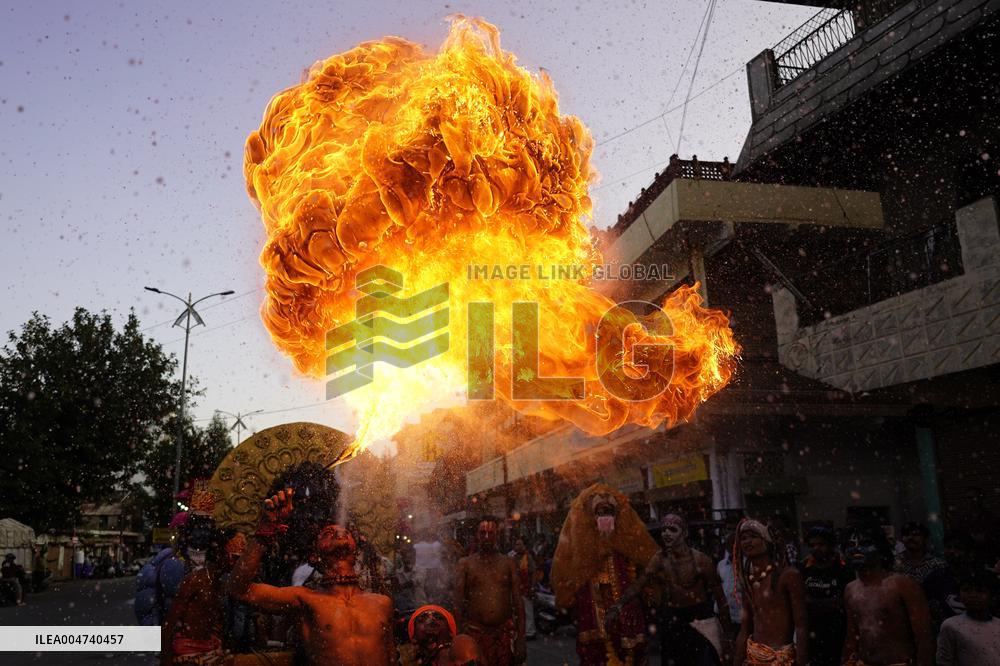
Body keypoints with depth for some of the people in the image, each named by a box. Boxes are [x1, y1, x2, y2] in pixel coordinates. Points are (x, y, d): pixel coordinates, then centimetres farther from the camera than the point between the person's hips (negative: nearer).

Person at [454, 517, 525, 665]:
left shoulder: (508, 563, 7)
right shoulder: (465, 564, 3)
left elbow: (518, 602, 5)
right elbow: (458, 604, 2)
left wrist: (520, 639, -1)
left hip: (505, 632, 1)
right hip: (476, 632, -1)